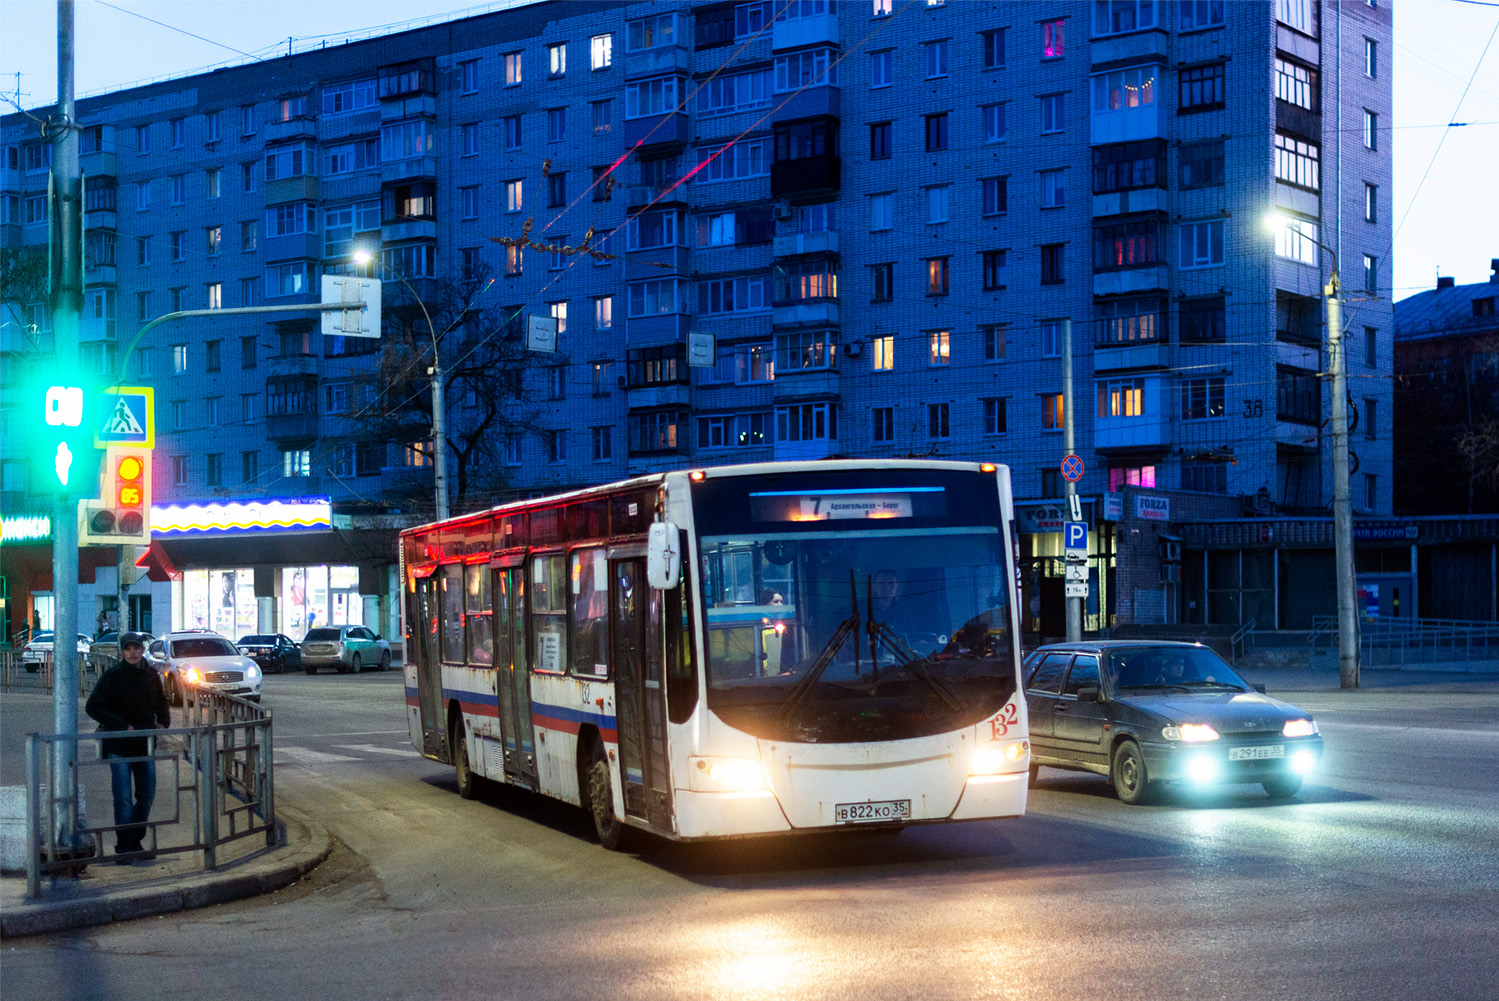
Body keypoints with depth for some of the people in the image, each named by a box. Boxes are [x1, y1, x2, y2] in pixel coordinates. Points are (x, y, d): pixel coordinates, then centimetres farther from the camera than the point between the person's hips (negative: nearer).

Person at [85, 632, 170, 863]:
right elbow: (92, 707, -12)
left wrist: (163, 722, 1)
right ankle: (123, 847, 1)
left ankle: (135, 843, 23)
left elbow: (161, 704, 21)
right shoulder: (113, 676, -9)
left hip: (145, 745, 5)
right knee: (124, 798, -5)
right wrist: (121, 726, -19)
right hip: (119, 746, -5)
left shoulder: (152, 675, 6)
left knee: (146, 795, 10)